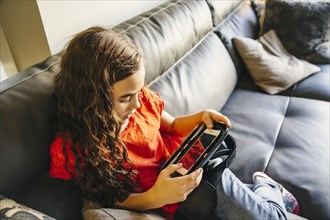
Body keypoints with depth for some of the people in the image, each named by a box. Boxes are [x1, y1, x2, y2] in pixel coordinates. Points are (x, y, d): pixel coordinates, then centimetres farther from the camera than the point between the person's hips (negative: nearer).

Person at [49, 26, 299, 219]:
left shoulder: (141, 98, -15)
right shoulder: (72, 150, -23)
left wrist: (200, 118, -14)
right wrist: (154, 197, -33)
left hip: (199, 169, 2)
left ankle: (266, 186, 38)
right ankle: (266, 189, 30)